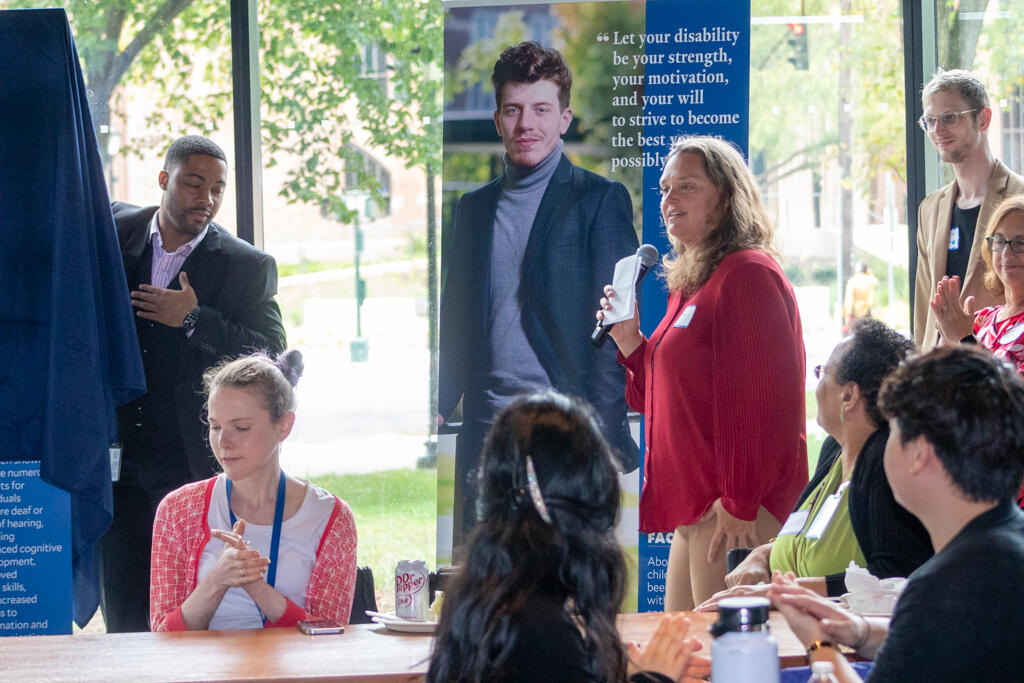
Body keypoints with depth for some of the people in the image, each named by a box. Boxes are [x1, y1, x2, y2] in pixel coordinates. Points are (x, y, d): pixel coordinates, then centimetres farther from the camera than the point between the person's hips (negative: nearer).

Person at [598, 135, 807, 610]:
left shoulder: (749, 274, -11)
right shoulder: (690, 282, 20)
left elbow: (760, 399, -18)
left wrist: (739, 505, -21)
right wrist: (631, 345, 8)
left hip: (733, 511, -10)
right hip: (693, 509, 10)